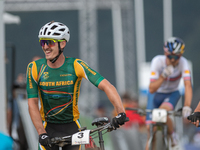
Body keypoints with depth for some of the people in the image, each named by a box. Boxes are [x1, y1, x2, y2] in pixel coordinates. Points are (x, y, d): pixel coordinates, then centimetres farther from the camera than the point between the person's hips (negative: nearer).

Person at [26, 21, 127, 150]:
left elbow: (106, 86, -22)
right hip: (48, 127, 0)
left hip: (71, 126, 0)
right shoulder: (34, 68, -11)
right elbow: (32, 103, -10)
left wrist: (121, 113, -37)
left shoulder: (76, 66, -15)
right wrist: (41, 133, -21)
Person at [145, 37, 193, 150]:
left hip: (172, 94, -1)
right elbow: (151, 89, -31)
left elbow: (188, 86, -35)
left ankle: (172, 136, -5)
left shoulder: (183, 63, -27)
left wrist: (187, 106, -49)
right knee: (151, 128, -9)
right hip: (156, 94, 1)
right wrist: (163, 76, -46)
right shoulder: (158, 61, -27)